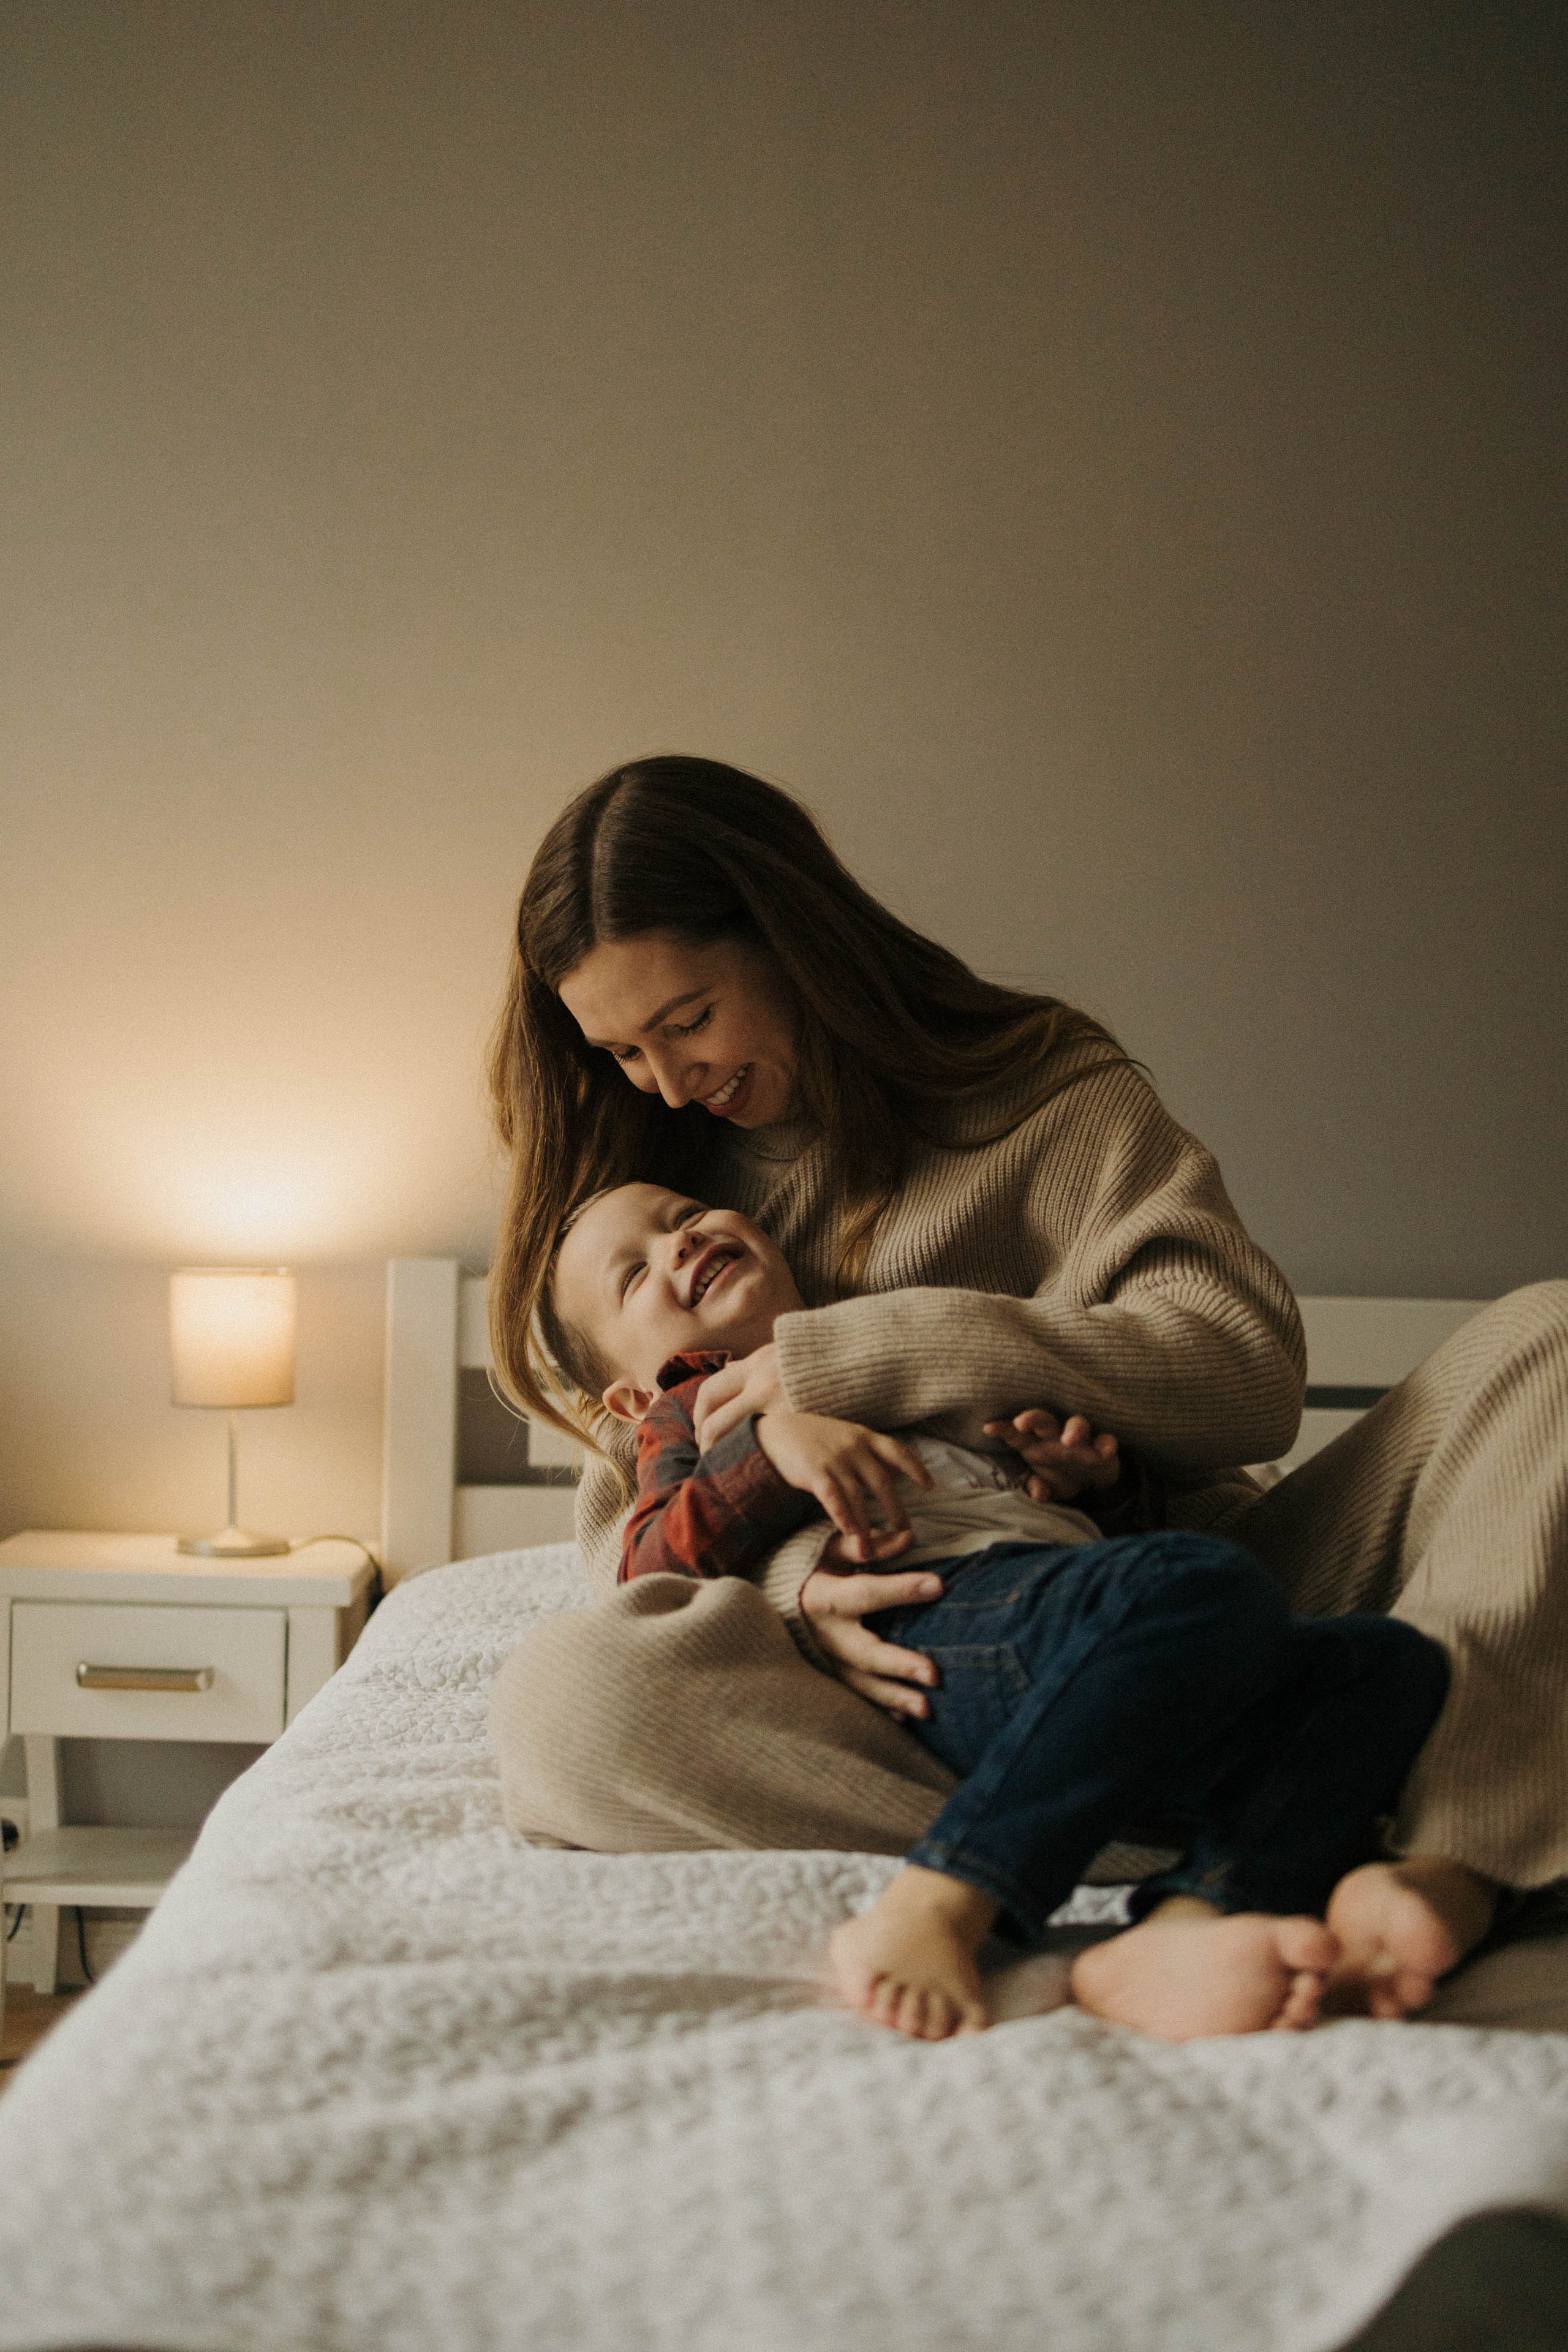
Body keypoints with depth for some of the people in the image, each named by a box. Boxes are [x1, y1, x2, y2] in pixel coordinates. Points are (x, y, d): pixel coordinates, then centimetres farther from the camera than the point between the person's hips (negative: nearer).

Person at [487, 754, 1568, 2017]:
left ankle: (1448, 1855, -41)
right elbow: (632, 1508, 5)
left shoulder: (1041, 1084, 2)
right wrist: (793, 1584, -19)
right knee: (562, 1700, -31)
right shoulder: (651, 1173, 12)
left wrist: (874, 1355, -18)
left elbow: (1249, 1366, -12)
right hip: (926, 1665, 1)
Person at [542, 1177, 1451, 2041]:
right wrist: (774, 1443, -8)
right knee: (1205, 1583, -36)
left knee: (1395, 1660, -16)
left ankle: (1183, 1931, -42)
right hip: (944, 1615, -7)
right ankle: (934, 1911, -45)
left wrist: (1080, 1467, 19)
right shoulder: (697, 1404, 26)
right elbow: (652, 1568, 6)